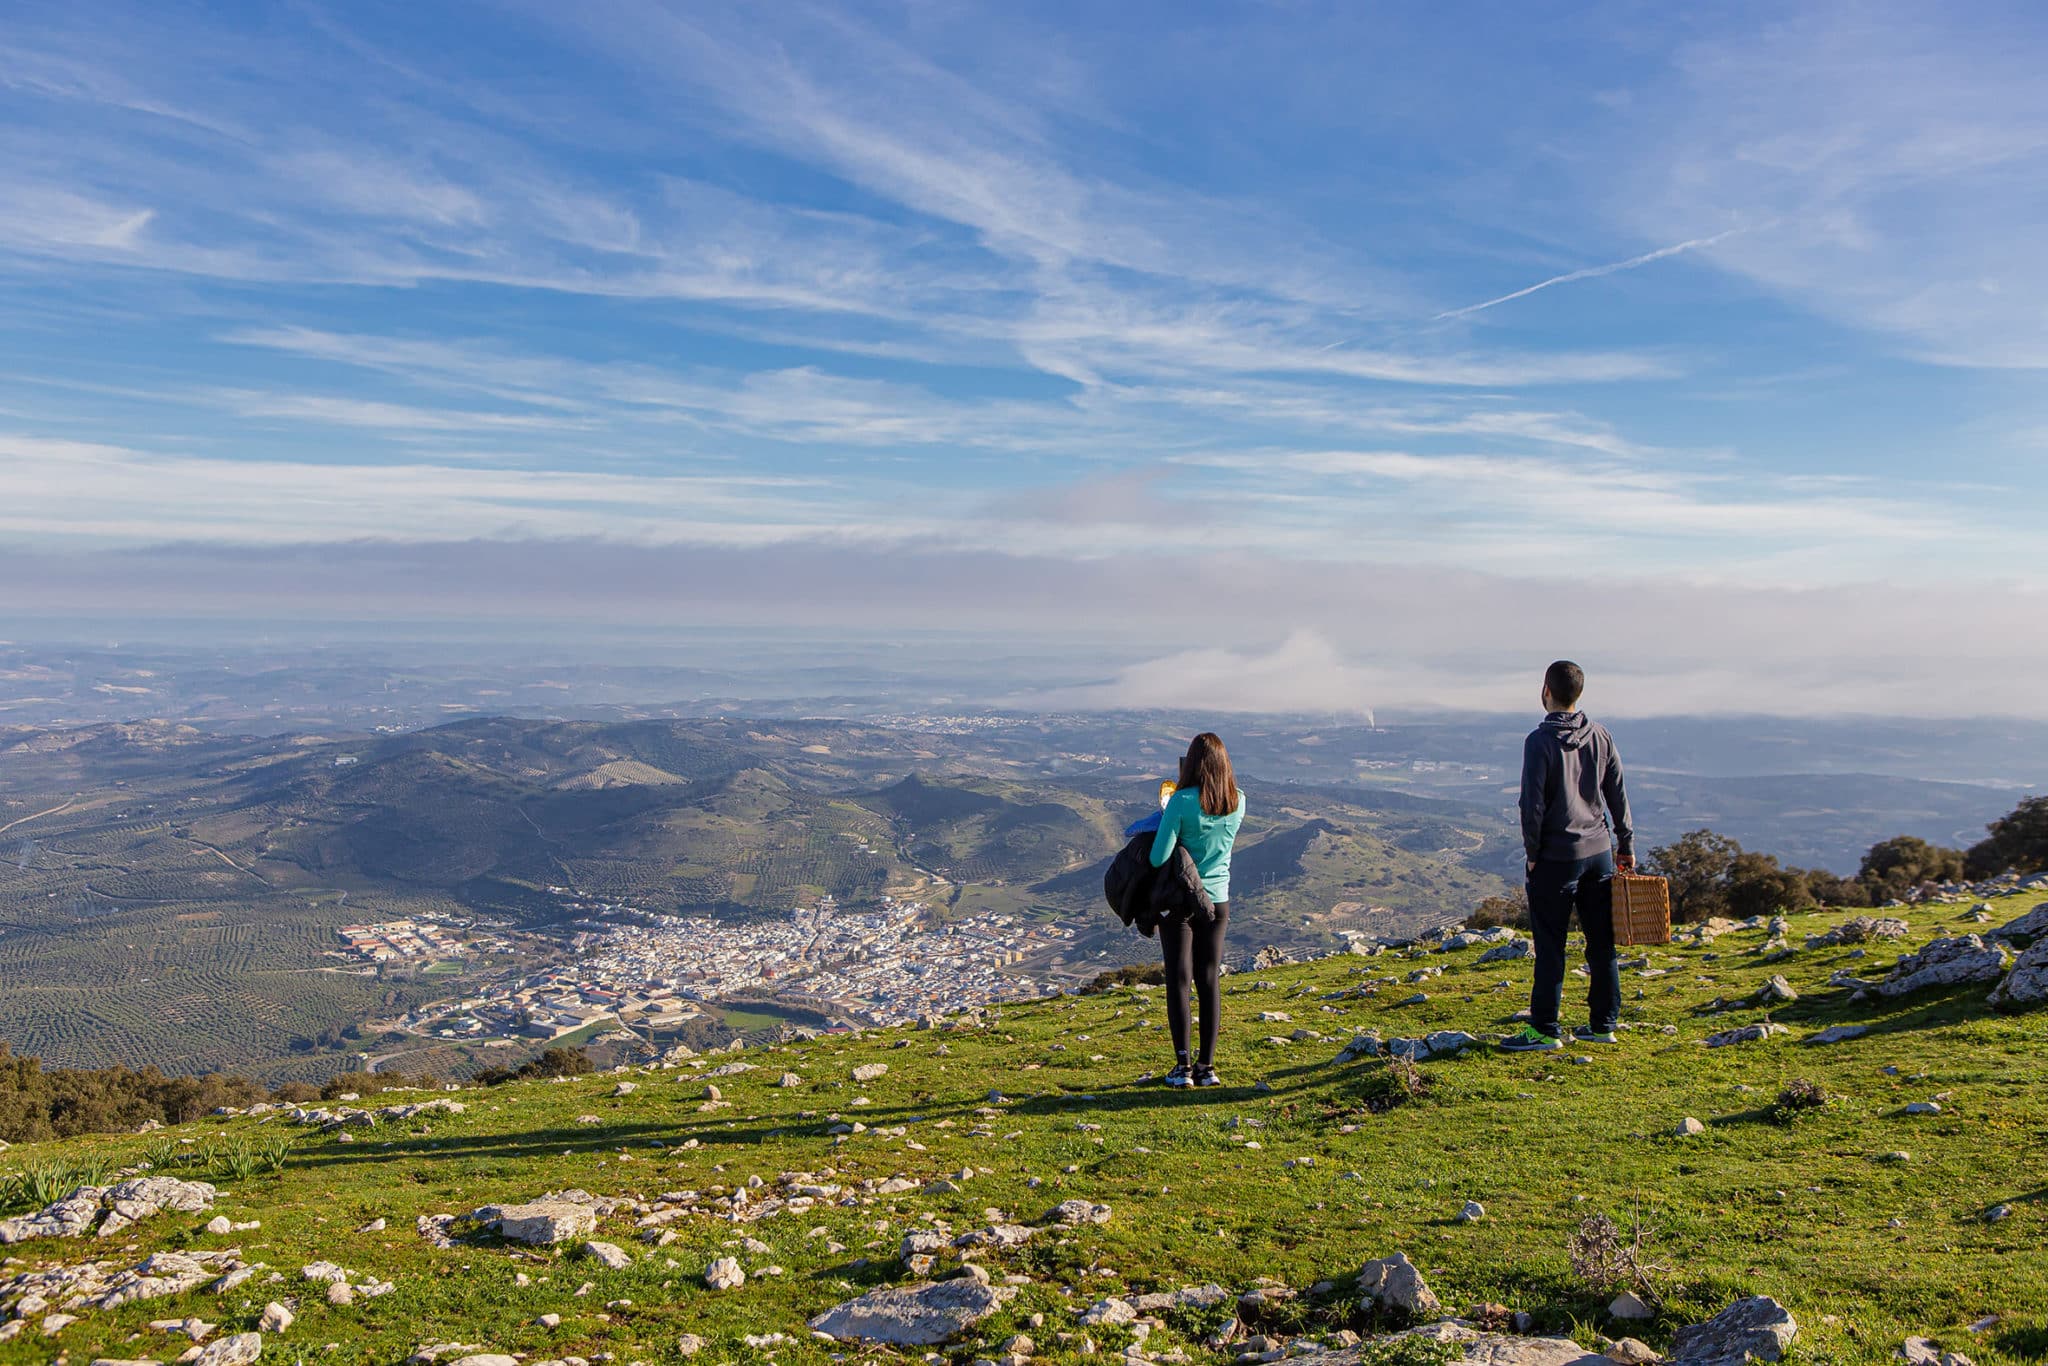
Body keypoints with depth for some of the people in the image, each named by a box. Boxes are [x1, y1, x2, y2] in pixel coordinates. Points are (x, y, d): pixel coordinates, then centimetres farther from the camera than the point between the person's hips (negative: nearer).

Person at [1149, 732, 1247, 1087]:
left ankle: (1183, 1066, 5)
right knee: (1209, 980, 9)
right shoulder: (1238, 802, -3)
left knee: (1179, 979, 4)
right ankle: (1206, 1066, 12)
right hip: (1217, 900, 4)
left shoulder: (1182, 802, -18)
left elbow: (1158, 858, -19)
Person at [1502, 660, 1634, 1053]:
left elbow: (1533, 803, -13)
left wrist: (1532, 852, -4)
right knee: (1602, 942, 11)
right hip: (1599, 851, 6)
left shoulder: (1540, 741, -12)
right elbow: (1618, 794, 10)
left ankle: (1544, 1030, 3)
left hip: (1557, 857, -6)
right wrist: (1626, 845, 17)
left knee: (1550, 946, -1)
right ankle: (1604, 1024, 18)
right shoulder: (1600, 735, 5)